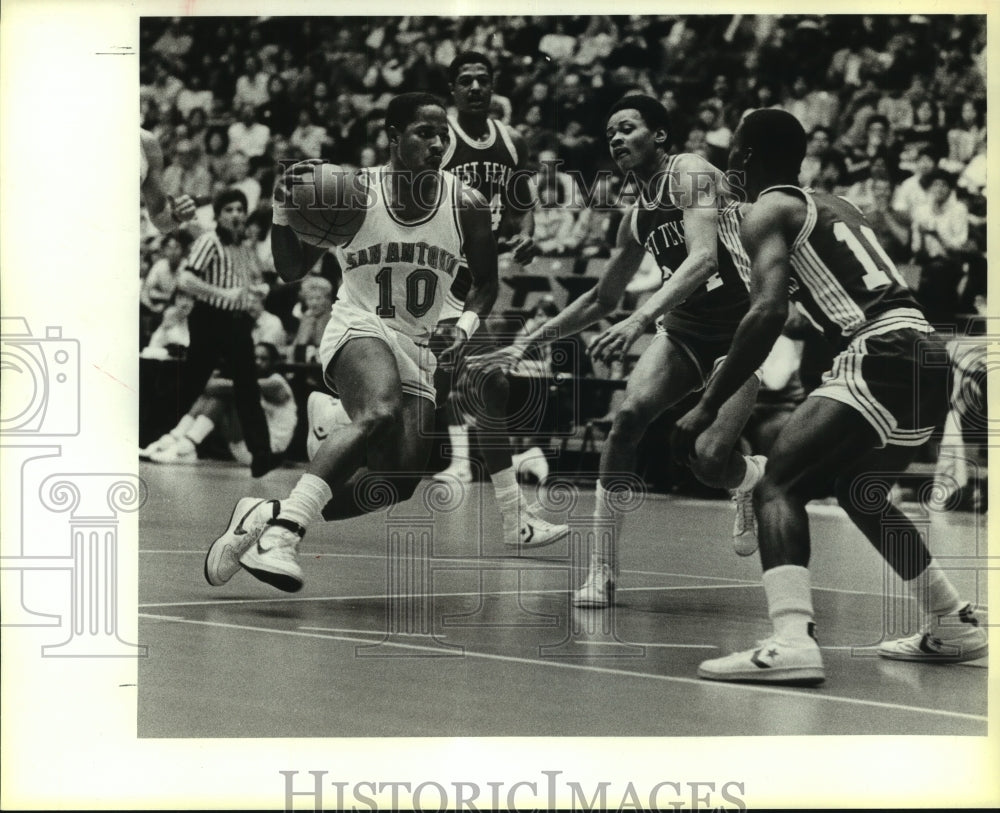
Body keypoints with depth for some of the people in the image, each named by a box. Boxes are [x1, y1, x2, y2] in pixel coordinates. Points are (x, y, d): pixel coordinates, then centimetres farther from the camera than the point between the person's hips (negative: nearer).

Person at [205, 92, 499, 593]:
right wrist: (282, 212, -16)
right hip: (358, 330, -5)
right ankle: (282, 533, -42)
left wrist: (467, 324, -6)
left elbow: (486, 282, 14)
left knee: (397, 483, -7)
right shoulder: (356, 194, -6)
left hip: (418, 349, 5)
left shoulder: (467, 206, 0)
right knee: (380, 413, -37)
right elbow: (291, 272, 1)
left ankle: (265, 516, 8)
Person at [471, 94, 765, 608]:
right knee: (630, 413, -20)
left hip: (738, 335, -6)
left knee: (710, 460, -19)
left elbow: (704, 256, -29)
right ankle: (601, 571, -15)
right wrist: (532, 342, 15)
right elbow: (603, 299, 22)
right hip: (682, 331, 6)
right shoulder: (637, 217, 10)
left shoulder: (689, 173, -12)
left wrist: (640, 319, -40)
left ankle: (754, 476, 22)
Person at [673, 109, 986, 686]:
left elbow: (769, 310, -16)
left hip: (883, 354, -9)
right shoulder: (833, 206, 27)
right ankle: (956, 627, 35)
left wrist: (709, 407, -14)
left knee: (779, 486, -13)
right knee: (862, 494, 28)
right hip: (929, 353, 9)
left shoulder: (768, 212, 1)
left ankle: (793, 642, -32)